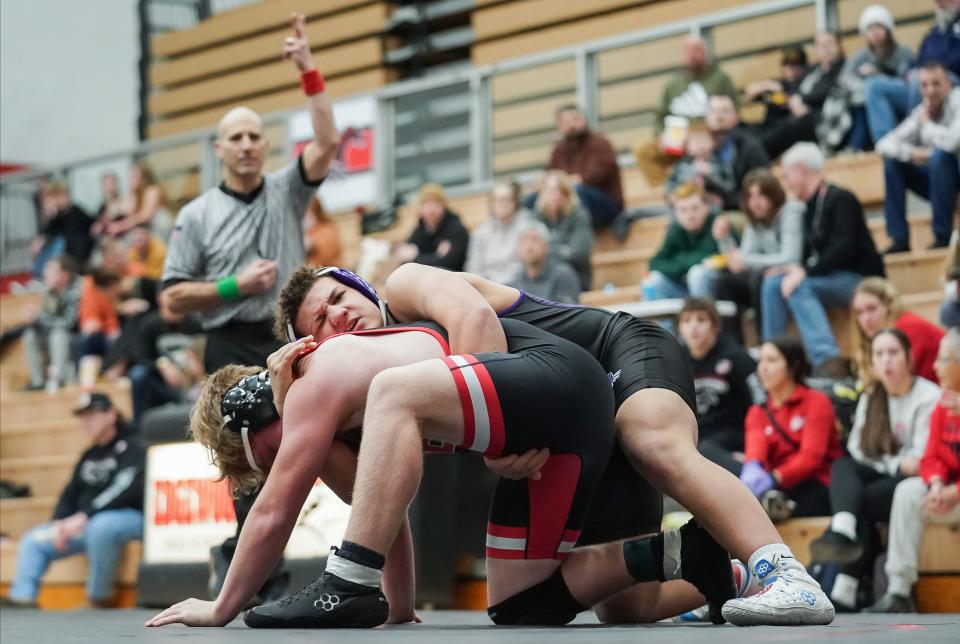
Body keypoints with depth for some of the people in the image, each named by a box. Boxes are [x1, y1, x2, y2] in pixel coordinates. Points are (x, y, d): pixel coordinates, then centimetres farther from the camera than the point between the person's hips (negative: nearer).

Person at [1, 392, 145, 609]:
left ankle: (98, 598, -27)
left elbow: (126, 488, -21)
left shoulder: (133, 447, -6)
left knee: (100, 526, -40)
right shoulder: (89, 456, 18)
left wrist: (84, 517, -27)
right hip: (86, 524, 8)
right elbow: (70, 494, 16)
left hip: (130, 516, -8)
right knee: (33, 540, 2)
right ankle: (22, 597, -15)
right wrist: (58, 523, -5)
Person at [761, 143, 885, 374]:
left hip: (860, 278, -8)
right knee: (773, 282, -8)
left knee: (799, 288, -31)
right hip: (832, 279, 8)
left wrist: (805, 272, -23)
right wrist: (795, 269, -3)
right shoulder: (810, 207, 14)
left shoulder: (840, 199, -10)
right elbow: (811, 255, 17)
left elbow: (843, 249, -20)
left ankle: (827, 359, -43)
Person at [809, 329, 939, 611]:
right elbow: (857, 451, 4)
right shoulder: (869, 399, 15)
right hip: (878, 478, 5)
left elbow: (921, 458, -13)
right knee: (842, 465, -25)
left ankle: (846, 588, -38)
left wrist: (886, 462, -13)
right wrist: (897, 464, -10)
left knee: (862, 501, -31)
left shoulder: (929, 397, -6)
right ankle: (843, 530, -53)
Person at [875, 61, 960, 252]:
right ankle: (900, 239, -6)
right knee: (892, 160, -5)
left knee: (939, 155, -31)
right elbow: (884, 144, 0)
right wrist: (911, 152, -21)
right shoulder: (922, 111, 1)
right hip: (938, 181, 7)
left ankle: (943, 236, -22)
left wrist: (927, 124, -16)